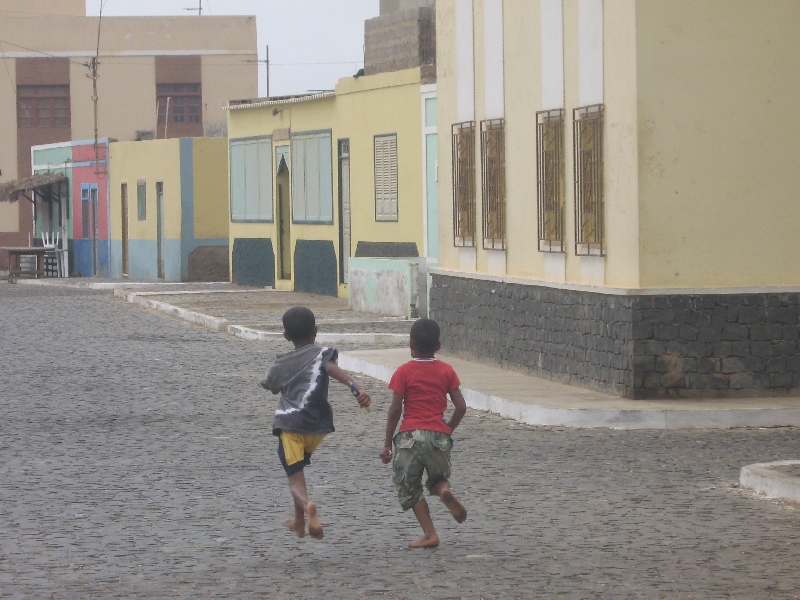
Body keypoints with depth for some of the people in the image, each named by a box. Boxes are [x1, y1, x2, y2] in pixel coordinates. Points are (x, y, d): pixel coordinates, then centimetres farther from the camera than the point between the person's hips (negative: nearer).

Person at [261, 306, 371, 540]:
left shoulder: (280, 365, 14)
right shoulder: (321, 354, 4)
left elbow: (273, 388, 33)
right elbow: (332, 369, -19)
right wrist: (355, 388, -34)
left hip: (289, 423, -1)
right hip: (317, 425, 1)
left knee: (295, 478, -5)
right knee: (298, 466, 25)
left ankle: (307, 505, -37)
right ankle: (299, 521, 32)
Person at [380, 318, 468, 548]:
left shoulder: (404, 372, -1)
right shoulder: (446, 371, 7)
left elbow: (395, 409, -5)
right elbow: (461, 407, 3)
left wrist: (387, 444, 1)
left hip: (410, 435, -3)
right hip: (439, 435, 3)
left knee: (409, 487, 9)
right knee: (438, 478, 22)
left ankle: (430, 534, 1)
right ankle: (444, 490, -15)